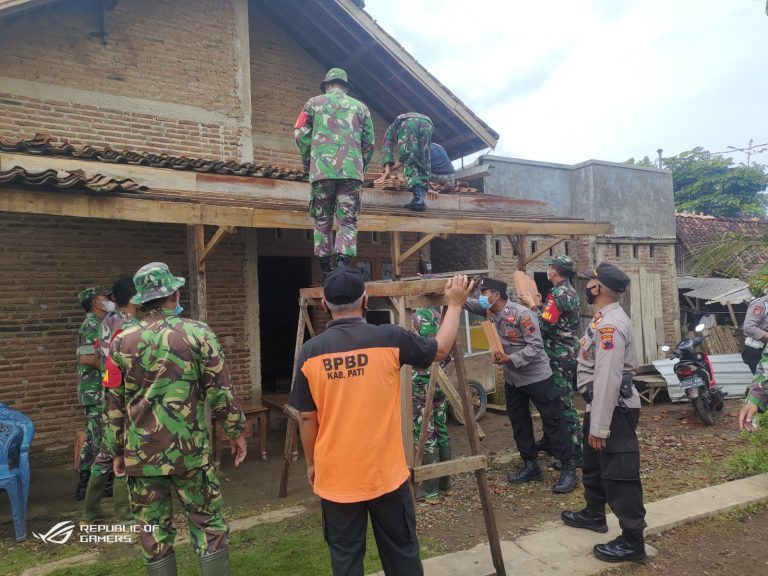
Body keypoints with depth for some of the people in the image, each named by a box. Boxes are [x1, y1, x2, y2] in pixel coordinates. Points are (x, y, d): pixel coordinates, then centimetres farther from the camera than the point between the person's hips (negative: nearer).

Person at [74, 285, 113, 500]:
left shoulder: (97, 325, 16)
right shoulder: (92, 325, -15)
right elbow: (88, 357, -25)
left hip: (97, 391, 10)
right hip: (97, 392, -10)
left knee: (93, 438, 15)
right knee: (103, 440, -3)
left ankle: (85, 484, 22)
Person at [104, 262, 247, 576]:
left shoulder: (122, 341, 1)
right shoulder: (198, 334, -7)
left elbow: (114, 404, 5)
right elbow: (221, 391, -6)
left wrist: (116, 450, 15)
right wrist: (236, 432, 5)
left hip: (141, 453, 3)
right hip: (190, 451, -2)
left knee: (153, 531, 13)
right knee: (208, 524, 9)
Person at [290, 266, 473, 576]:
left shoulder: (310, 351, -8)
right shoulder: (390, 338, -12)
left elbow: (307, 418, -2)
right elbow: (441, 349, 4)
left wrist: (311, 463, 13)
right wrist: (454, 304, 17)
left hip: (335, 475, 1)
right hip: (385, 472, -1)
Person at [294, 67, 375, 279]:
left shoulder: (314, 103, 14)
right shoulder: (360, 107, 17)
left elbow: (301, 135, 7)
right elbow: (369, 142, 12)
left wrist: (308, 164, 18)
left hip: (321, 170, 0)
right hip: (352, 171, 0)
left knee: (322, 220, 8)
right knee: (348, 221, 0)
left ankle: (325, 269, 6)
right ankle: (343, 264, -17)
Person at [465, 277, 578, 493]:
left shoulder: (521, 314, -23)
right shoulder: (489, 311, -1)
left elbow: (536, 346, -23)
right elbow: (467, 303, -1)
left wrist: (511, 359, -30)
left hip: (536, 377, -8)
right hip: (512, 379, 8)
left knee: (553, 422, 0)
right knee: (519, 423, 14)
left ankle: (569, 469, 8)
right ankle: (530, 465, 27)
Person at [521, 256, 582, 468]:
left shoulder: (557, 293, -19)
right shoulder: (570, 291, 13)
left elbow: (546, 325, -23)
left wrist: (532, 305, -13)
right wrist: (537, 304, 15)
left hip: (559, 355, -10)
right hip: (567, 352, 11)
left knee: (564, 403, -6)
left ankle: (575, 453, 0)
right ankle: (550, 440, 32)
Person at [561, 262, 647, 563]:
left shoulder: (609, 324, -24)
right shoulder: (605, 318, 10)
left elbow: (608, 379, -27)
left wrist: (600, 427, -24)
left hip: (615, 410, -11)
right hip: (602, 405, 11)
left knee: (618, 473, 0)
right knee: (594, 464, 25)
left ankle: (632, 540, 14)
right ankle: (594, 514, 43)